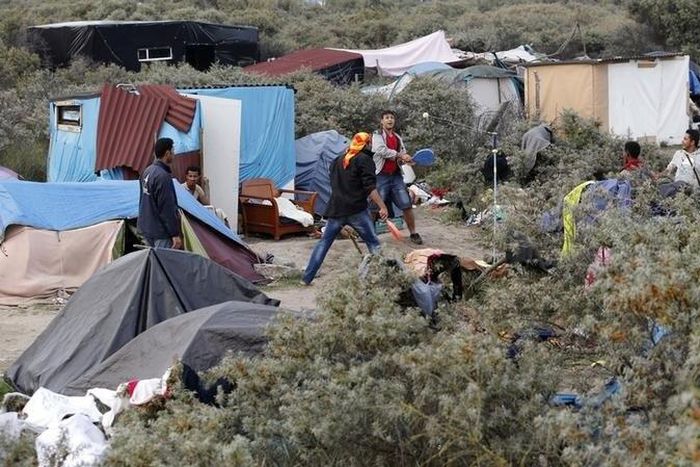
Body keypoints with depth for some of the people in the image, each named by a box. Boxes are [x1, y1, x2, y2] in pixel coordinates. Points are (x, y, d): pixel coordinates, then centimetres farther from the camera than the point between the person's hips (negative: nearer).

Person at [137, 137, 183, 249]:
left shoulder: (147, 171, 8)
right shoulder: (163, 176, -22)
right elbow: (167, 209, -22)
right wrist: (175, 234, -17)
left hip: (146, 227, 10)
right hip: (160, 231, -10)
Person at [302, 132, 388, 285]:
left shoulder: (338, 161, 19)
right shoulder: (364, 160, -3)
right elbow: (370, 187, -13)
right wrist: (382, 207, -13)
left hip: (336, 209, 6)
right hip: (356, 209, -6)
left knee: (324, 242, 10)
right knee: (373, 243, 3)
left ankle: (307, 278, 8)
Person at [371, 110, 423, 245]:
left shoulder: (398, 138, 15)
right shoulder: (377, 135, -2)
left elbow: (403, 155, 16)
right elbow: (382, 150, -18)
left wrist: (405, 160, -8)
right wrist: (400, 155, -17)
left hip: (396, 175, 5)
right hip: (381, 176, -5)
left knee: (407, 205, 0)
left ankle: (413, 233, 8)